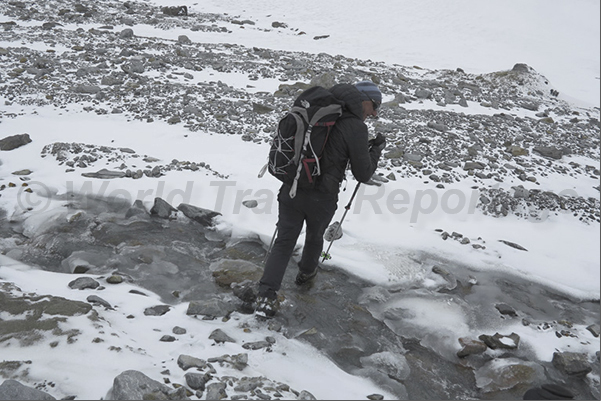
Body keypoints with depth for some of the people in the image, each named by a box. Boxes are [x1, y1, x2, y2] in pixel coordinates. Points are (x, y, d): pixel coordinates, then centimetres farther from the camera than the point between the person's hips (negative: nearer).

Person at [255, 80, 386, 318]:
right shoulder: (356, 128, -14)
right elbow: (363, 174, -8)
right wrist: (376, 149, 7)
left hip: (290, 190, 4)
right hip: (321, 199, -3)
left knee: (284, 242, 11)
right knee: (315, 236, 26)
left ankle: (266, 297, 4)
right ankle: (306, 272, 52)